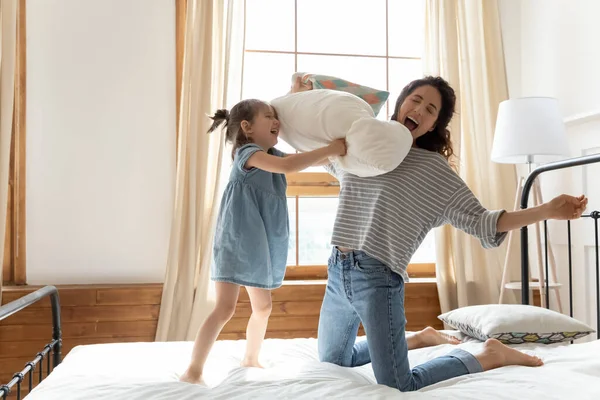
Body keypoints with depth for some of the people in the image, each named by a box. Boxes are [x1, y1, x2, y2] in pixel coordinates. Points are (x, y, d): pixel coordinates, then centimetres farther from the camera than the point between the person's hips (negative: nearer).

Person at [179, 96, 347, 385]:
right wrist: (331, 148, -27)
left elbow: (307, 162, 18)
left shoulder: (272, 154, 13)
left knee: (262, 307, 16)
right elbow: (287, 166, -30)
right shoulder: (247, 153, -15)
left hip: (260, 244, 9)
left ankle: (250, 360, 34)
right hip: (236, 240, -9)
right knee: (225, 308, -11)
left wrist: (336, 152, 2)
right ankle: (192, 371, -2)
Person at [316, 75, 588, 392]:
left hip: (377, 279, -6)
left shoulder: (433, 168, -4)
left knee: (399, 388, -7)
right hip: (337, 271, 6)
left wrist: (548, 211, -17)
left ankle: (491, 356, 13)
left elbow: (479, 221, -7)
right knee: (332, 363, 23)